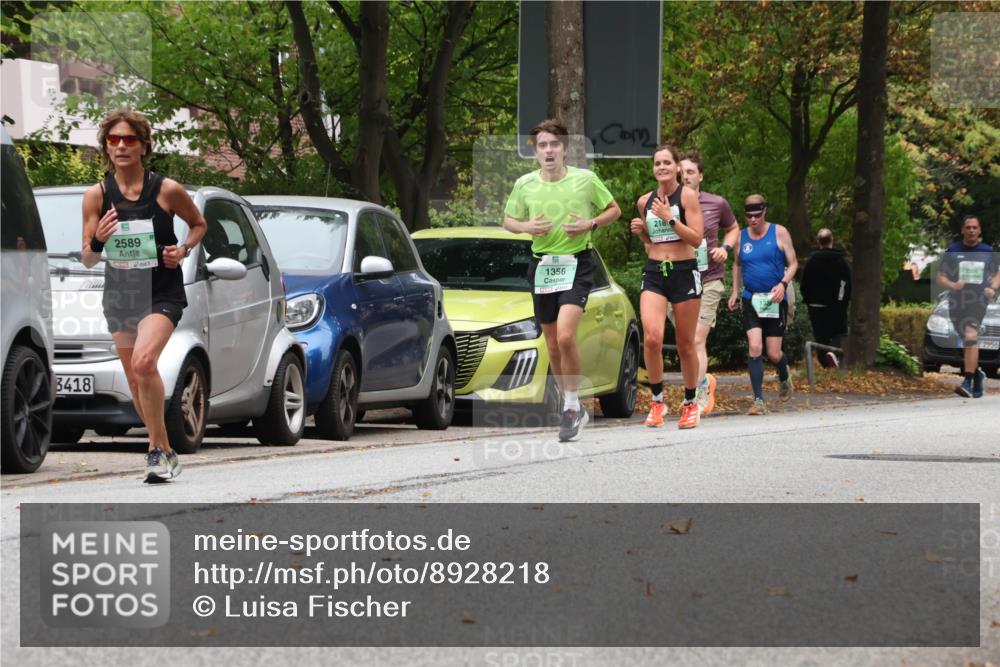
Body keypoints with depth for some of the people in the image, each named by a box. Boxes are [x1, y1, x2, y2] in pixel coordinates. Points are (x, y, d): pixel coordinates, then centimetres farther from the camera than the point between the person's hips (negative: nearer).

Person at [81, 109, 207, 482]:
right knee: (135, 383, 9)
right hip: (119, 294, 4)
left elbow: (198, 224, 12)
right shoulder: (97, 196, -2)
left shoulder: (167, 191, -8)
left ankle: (157, 449, -18)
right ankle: (165, 453, 26)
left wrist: (184, 249, -8)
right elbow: (87, 260, 0)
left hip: (162, 294, -4)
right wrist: (98, 241, -22)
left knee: (144, 361, -27)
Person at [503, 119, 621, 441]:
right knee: (553, 345, 8)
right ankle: (573, 409, 24)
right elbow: (508, 220, 16)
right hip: (541, 265, 4)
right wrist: (526, 226, -6)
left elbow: (614, 210, 9)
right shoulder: (525, 184, 2)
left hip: (576, 263, -4)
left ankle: (572, 407, -9)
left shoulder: (585, 179, -4)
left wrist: (590, 224, -9)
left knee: (565, 337, -22)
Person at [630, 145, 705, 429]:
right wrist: (640, 231, 3)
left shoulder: (687, 195, -4)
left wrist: (669, 217, -18)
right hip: (654, 273, 3)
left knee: (685, 344, 5)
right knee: (651, 338, -17)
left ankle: (690, 403, 21)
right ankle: (657, 401, -5)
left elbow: (697, 238, -11)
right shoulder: (645, 201, 10)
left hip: (684, 272, -3)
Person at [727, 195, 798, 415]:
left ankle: (784, 378, 37)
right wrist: (735, 291, 12)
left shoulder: (779, 233, -1)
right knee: (754, 347, -16)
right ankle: (759, 400, -14)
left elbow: (793, 263, 1)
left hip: (775, 300, -1)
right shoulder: (741, 236, 6)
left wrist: (783, 284, -16)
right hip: (751, 300, 1)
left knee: (773, 354, 1)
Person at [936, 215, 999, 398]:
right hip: (957, 302, 2)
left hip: (979, 301, -2)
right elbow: (940, 277, 6)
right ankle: (977, 373, 39)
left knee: (971, 337, -21)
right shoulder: (953, 251, 5)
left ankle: (968, 383, -27)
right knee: (968, 342, 13)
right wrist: (952, 285, -15)